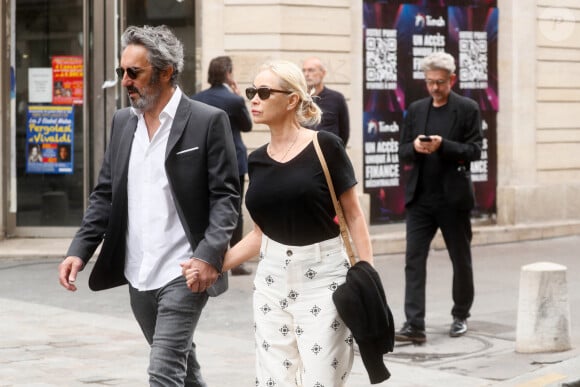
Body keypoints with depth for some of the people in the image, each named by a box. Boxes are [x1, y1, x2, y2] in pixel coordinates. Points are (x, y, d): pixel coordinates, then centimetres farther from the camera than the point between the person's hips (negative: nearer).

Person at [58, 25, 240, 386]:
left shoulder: (208, 121, -8)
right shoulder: (123, 121, 10)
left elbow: (226, 196, -9)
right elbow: (106, 193, 12)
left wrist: (210, 255, -22)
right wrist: (80, 250, 0)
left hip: (184, 274, -6)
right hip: (138, 274, 6)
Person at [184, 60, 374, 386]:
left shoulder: (325, 147, -9)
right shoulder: (258, 161, 7)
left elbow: (354, 216, -6)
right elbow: (262, 232, 13)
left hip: (323, 277, -5)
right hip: (273, 278, 5)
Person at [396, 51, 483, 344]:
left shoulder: (467, 109, -1)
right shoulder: (416, 110, 10)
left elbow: (474, 150, -7)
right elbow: (403, 153, 10)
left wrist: (443, 146, -21)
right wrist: (415, 147, -13)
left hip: (453, 199, -2)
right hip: (420, 198, 3)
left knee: (461, 260, 10)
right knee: (414, 259, -7)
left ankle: (460, 316, 28)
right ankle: (414, 325, -11)